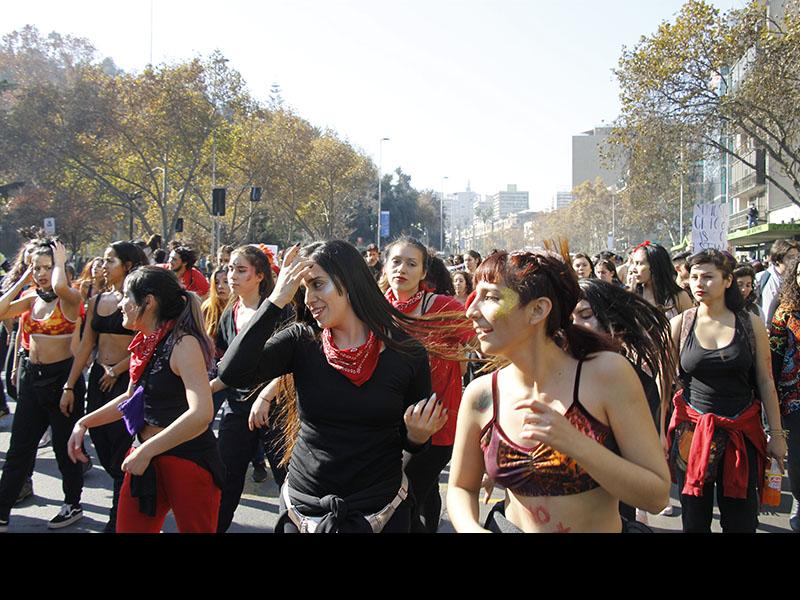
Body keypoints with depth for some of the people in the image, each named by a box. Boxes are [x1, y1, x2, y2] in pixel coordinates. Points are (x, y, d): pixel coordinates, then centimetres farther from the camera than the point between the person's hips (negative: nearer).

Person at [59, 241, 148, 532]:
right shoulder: (96, 301, 10)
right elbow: (85, 346, 11)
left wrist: (116, 370, -10)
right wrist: (69, 386, 9)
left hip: (125, 379, -6)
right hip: (98, 378, 7)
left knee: (119, 454, -1)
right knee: (102, 448, 12)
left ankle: (117, 522, 9)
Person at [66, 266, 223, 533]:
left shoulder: (183, 344, -18)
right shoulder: (145, 343, 8)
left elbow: (201, 413, -31)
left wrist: (146, 451, -26)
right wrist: (84, 423, 15)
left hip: (189, 460, -8)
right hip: (146, 460, 8)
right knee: (127, 527, 11)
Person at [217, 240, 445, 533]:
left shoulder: (408, 352, -8)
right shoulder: (301, 341, -6)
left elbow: (413, 444, 2)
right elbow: (232, 374, -21)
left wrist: (418, 434, -20)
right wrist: (276, 300, -19)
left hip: (381, 513, -1)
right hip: (302, 509, 1)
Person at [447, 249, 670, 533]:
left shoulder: (607, 373, -19)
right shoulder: (481, 394, -12)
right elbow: (461, 488, 1)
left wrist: (575, 444, -31)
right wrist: (471, 528, -19)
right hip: (509, 525, 2)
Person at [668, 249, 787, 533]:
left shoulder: (750, 324, -1)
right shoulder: (680, 324, -2)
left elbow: (766, 382, 2)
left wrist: (776, 434, 2)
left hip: (742, 431, 0)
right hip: (692, 431, 0)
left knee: (741, 520, 5)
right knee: (694, 519, 8)